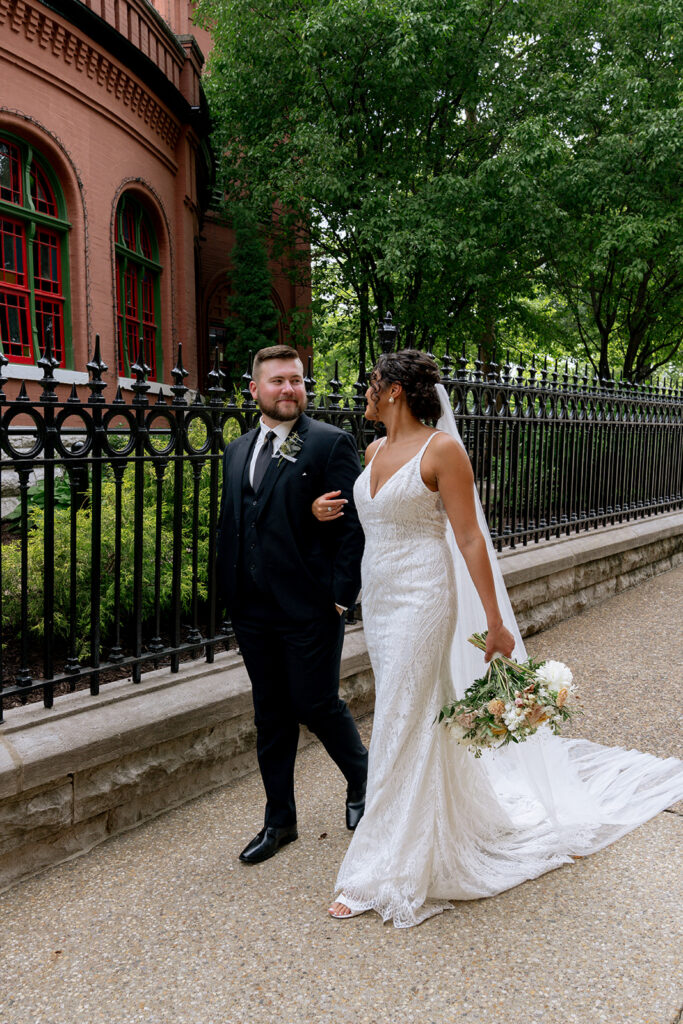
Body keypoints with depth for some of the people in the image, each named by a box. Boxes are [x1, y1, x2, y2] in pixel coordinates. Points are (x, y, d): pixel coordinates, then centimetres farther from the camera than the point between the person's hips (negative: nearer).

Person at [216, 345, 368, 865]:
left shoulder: (332, 443, -7)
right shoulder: (238, 451, 12)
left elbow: (354, 525, -11)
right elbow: (229, 525, 15)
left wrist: (343, 593, -15)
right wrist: (230, 593, 5)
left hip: (311, 608, -6)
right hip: (253, 609, 6)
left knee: (317, 704, 4)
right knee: (271, 717, 15)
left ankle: (362, 780, 35)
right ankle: (279, 821, 31)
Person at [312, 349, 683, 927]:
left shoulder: (441, 449, -13)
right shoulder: (375, 452, 9)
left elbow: (470, 539, -15)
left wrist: (495, 623, -14)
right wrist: (328, 511, 5)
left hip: (421, 599, -8)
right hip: (377, 598, 8)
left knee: (403, 730, -3)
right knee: (413, 716, 17)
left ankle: (384, 875, 10)